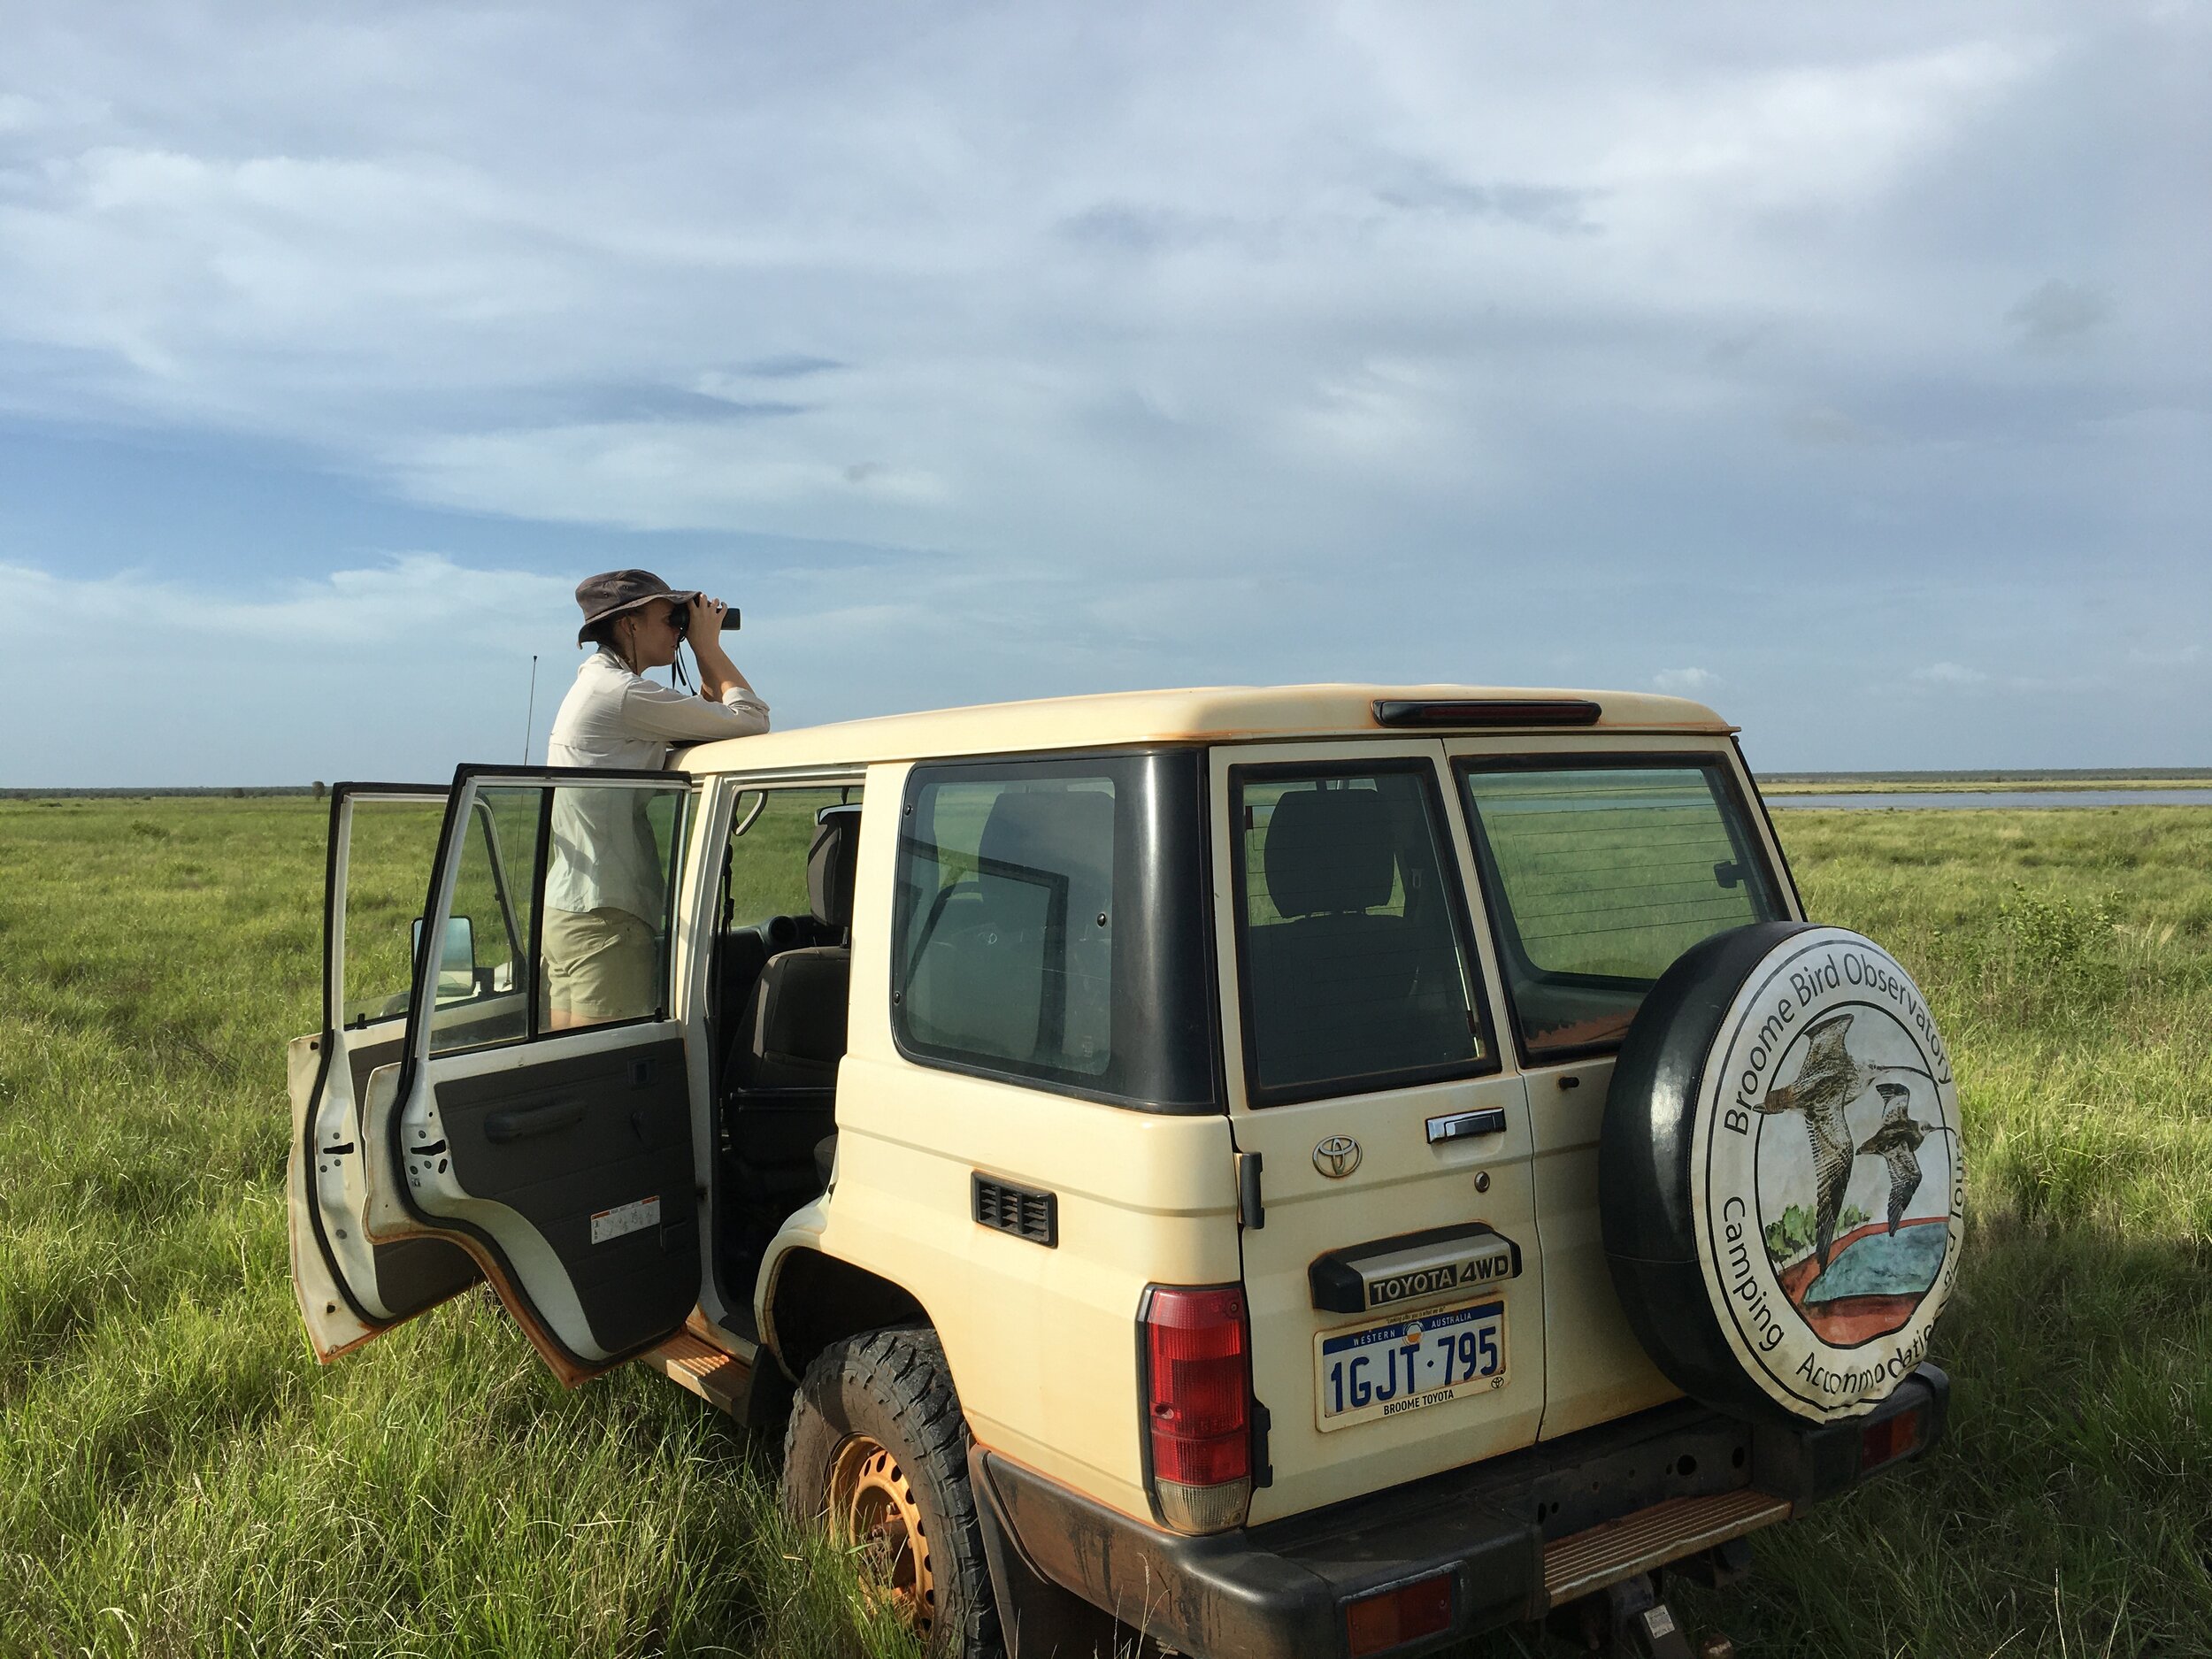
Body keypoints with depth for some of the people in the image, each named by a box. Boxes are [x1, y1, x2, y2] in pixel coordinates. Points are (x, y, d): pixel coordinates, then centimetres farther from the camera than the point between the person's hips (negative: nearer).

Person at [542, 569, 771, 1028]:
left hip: (564, 911, 11)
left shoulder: (591, 686, 19)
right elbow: (750, 721, -12)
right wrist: (709, 647, 1)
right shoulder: (622, 693, -14)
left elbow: (704, 728, 21)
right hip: (605, 920, -11)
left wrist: (706, 660, 13)